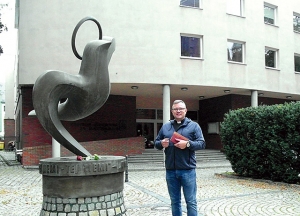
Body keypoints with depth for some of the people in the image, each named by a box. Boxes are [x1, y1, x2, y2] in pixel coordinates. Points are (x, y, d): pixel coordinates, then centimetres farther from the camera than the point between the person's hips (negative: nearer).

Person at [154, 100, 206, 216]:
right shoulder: (165, 127, 12)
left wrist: (187, 144, -20)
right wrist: (161, 143, -8)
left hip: (187, 170, -3)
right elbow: (156, 143, 15)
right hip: (170, 170, 3)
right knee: (175, 201, 13)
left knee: (191, 201, 3)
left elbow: (202, 143, -4)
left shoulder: (194, 125, 2)